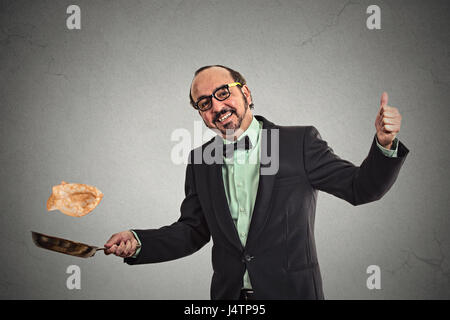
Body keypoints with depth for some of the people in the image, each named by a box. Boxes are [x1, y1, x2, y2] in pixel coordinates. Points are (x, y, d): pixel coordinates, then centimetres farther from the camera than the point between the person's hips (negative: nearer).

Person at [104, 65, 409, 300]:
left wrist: (384, 144, -25)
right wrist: (137, 242, -6)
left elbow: (360, 188, -7)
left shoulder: (300, 142, -6)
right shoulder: (200, 161, 4)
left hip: (292, 291, -3)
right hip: (229, 292, 3)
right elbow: (192, 231, 8)